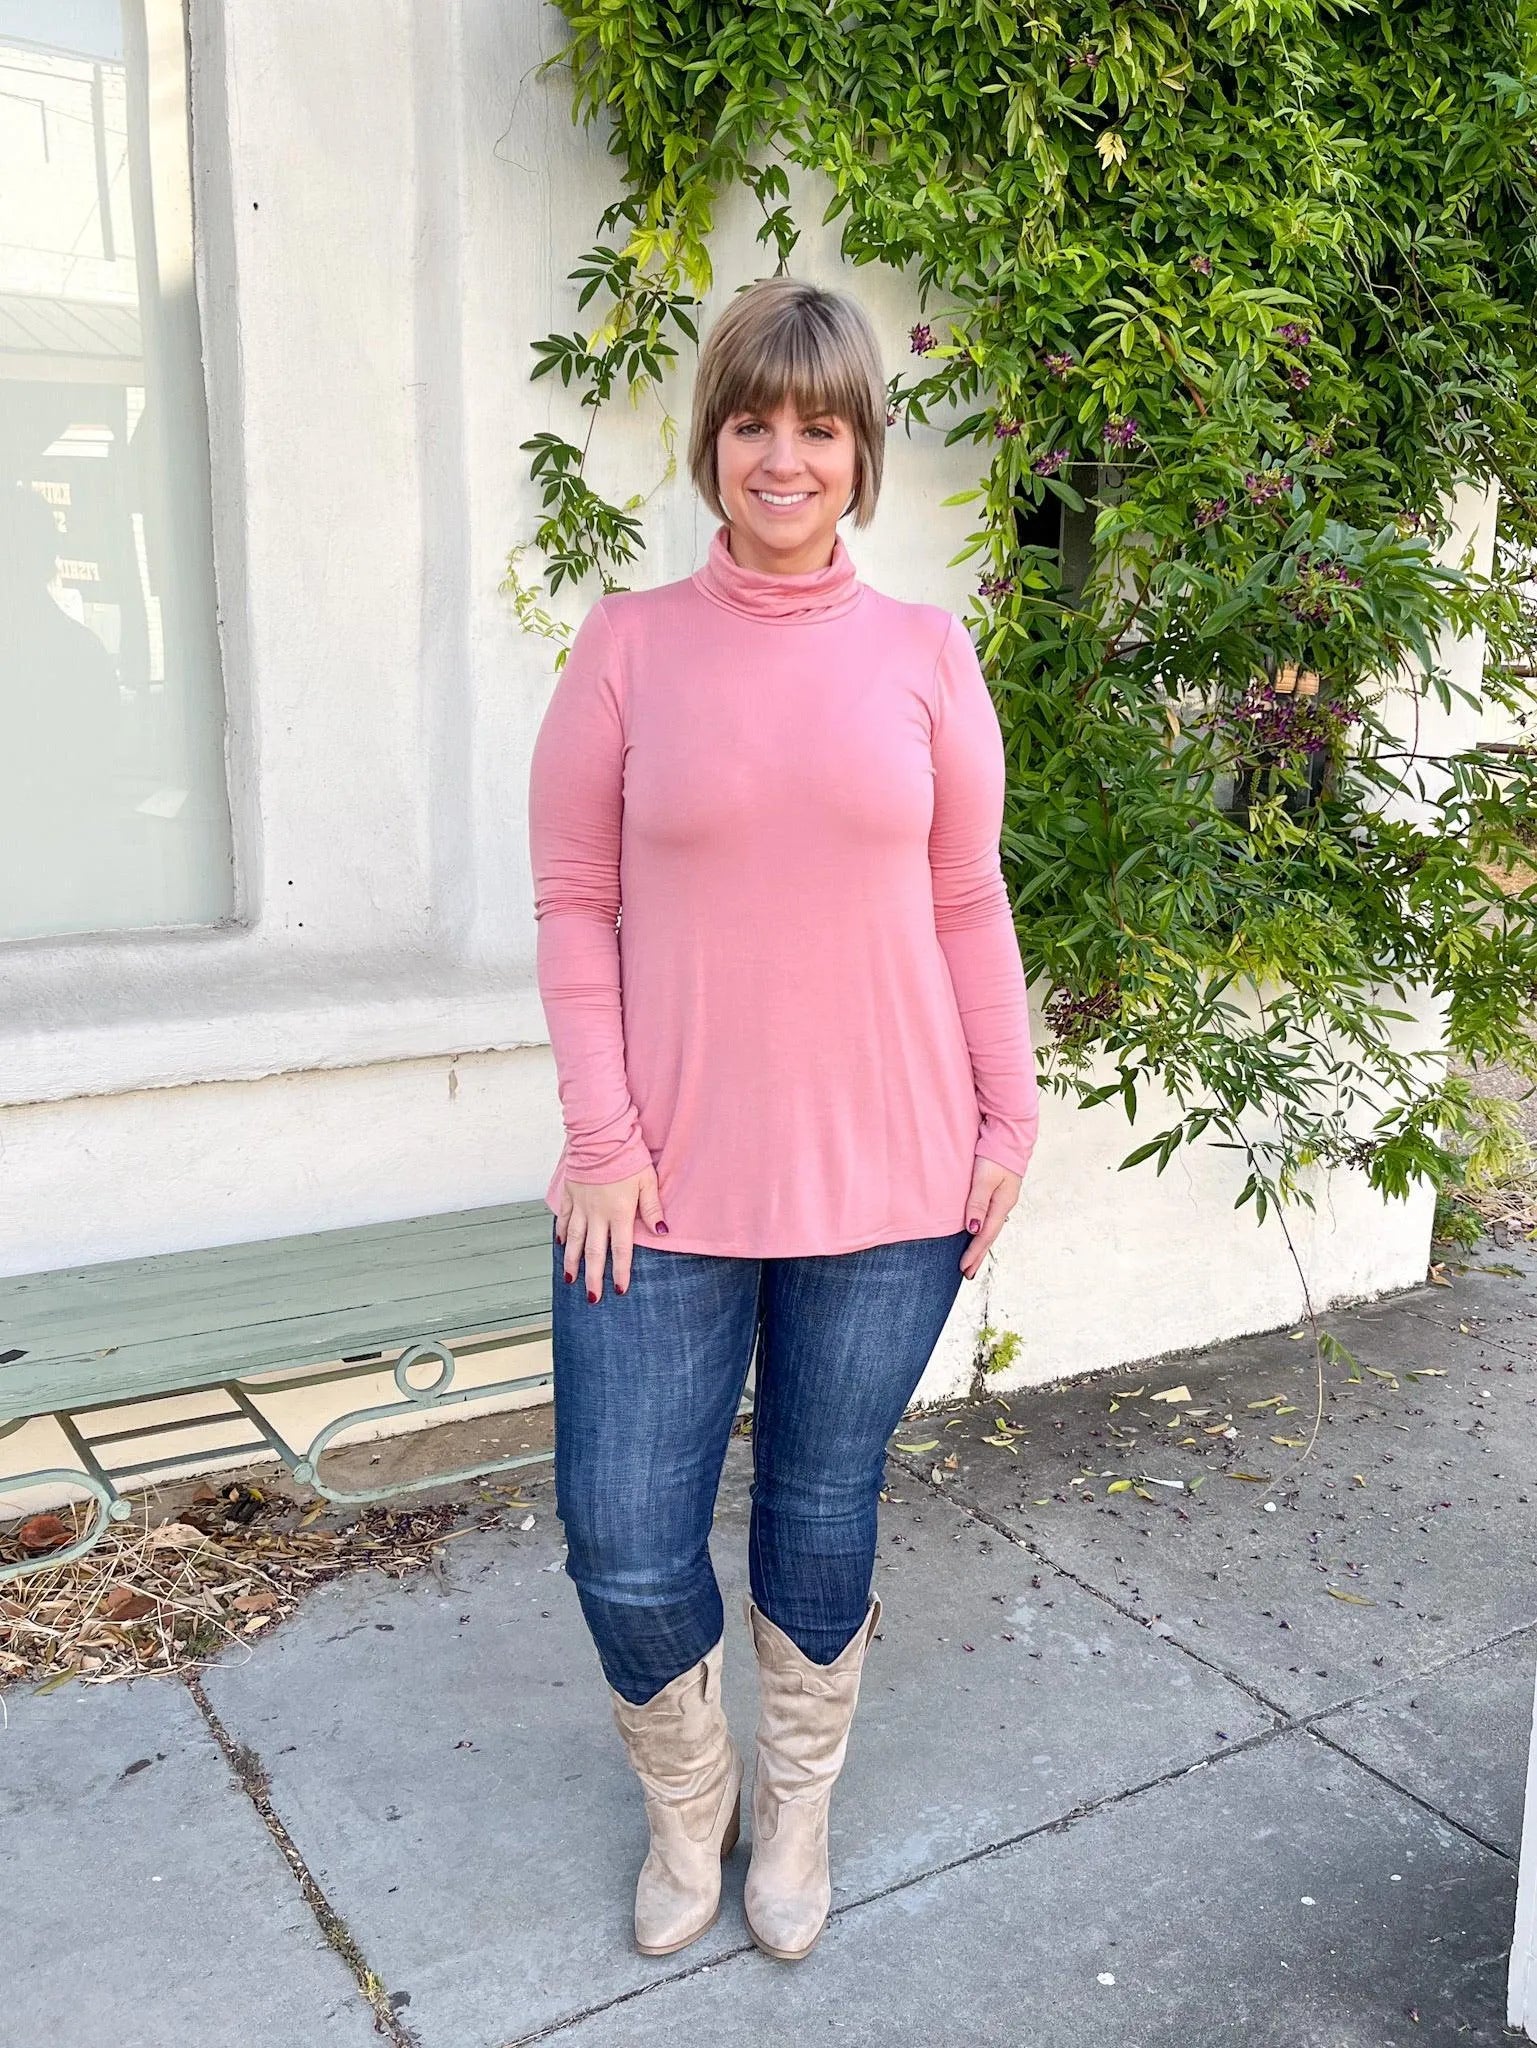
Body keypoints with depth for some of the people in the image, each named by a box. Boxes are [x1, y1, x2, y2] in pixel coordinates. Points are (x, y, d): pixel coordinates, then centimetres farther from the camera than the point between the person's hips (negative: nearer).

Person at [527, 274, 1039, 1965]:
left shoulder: (926, 654, 3)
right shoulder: (630, 645, -1)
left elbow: (968, 905, 7)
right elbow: (572, 902, -1)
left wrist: (1008, 1117, 5)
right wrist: (601, 1136, -8)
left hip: (886, 1181, 1)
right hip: (665, 1186, 0)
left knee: (823, 1515, 14)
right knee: (625, 1549, 3)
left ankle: (796, 1803, 42)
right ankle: (687, 1802, 36)